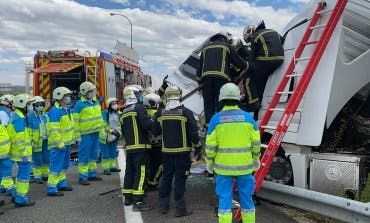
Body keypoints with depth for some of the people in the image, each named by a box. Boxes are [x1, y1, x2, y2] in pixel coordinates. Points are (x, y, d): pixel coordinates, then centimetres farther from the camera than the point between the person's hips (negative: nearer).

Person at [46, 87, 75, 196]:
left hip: (67, 143, 10)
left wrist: (72, 139, 21)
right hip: (59, 145, -10)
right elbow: (54, 130, -23)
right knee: (56, 166, -5)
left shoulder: (66, 109, 11)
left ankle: (61, 184, 32)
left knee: (64, 165, 19)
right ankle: (51, 189, 2)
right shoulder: (55, 111, -19)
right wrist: (60, 144, -23)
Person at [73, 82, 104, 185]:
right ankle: (82, 177, 6)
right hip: (86, 134, -7)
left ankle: (92, 174, 25)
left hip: (95, 132, 7)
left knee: (93, 154, 14)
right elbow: (76, 121, -12)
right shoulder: (79, 104, -11)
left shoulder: (96, 102, 12)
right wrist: (77, 135, -14)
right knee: (84, 155, -2)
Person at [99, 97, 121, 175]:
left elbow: (120, 125, 9)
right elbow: (104, 125, -15)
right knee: (106, 153, 1)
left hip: (115, 137, 6)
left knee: (113, 152, 15)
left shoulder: (118, 113, 5)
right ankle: (106, 168, 9)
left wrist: (118, 132, -7)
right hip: (106, 136, -6)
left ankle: (112, 166, 28)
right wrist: (111, 131, -20)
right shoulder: (105, 113, -13)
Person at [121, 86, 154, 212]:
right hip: (141, 146, -8)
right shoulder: (139, 108, -9)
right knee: (141, 173, -8)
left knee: (130, 171, 16)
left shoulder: (124, 113, 15)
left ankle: (127, 198, 26)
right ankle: (138, 202, -10)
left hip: (129, 147, 8)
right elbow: (147, 124, -19)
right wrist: (152, 122, 0)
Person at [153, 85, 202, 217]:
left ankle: (163, 206, 24)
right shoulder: (186, 113, -11)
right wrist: (198, 148, 2)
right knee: (180, 179, 2)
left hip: (166, 152, 3)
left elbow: (156, 132, 10)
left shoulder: (160, 114, -1)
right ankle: (180, 209, 6)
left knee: (166, 178, 15)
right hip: (182, 152, -3)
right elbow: (194, 133, -9)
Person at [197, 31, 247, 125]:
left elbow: (199, 67, 24)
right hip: (221, 76, -3)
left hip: (206, 76, 3)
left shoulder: (206, 48, 26)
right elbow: (239, 63, 11)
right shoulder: (227, 47, 13)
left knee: (208, 105, 4)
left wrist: (200, 81, 28)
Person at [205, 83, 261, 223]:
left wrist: (209, 162, 8)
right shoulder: (248, 117, -3)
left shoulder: (216, 119, -7)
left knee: (225, 199, 7)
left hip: (223, 166, -1)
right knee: (246, 198, 15)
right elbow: (256, 142, 1)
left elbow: (210, 145, -6)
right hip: (244, 165, 2)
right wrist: (256, 158, 16)